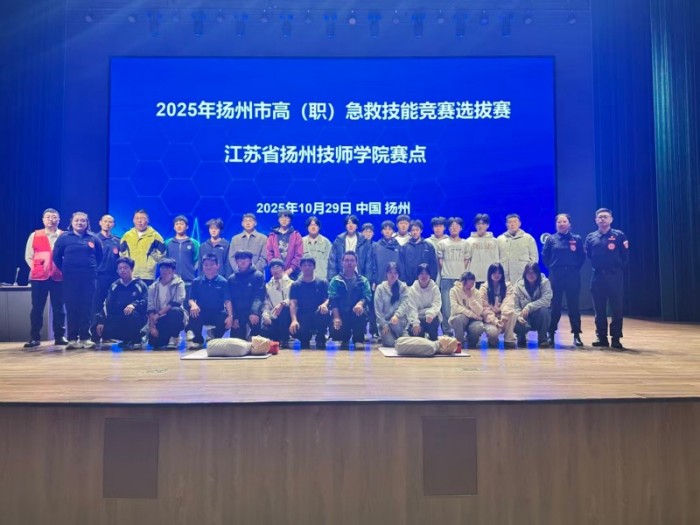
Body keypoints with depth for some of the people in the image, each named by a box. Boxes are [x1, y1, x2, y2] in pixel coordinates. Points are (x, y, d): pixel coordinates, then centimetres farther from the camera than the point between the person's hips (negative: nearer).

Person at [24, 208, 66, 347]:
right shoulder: (34, 235, 9)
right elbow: (28, 256, 11)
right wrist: (35, 268, 1)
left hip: (58, 276, -1)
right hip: (38, 276, 1)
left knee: (58, 307, 3)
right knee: (37, 307, 3)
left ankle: (59, 336, 9)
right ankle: (34, 337, 8)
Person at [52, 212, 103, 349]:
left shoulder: (93, 239, 7)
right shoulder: (64, 237, 3)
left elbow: (99, 257, 15)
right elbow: (56, 257, 7)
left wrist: (92, 269, 9)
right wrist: (65, 270, 7)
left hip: (89, 278, 1)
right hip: (70, 278, -1)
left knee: (87, 308, 1)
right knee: (71, 308, 0)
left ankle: (85, 338, 6)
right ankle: (72, 338, 5)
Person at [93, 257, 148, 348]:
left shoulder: (140, 285, 0)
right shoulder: (114, 286, 12)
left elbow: (146, 302, -12)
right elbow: (107, 305, 6)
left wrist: (134, 305, -33)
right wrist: (101, 321, -8)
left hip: (136, 320, -5)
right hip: (118, 321, 5)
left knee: (132, 314, -38)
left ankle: (136, 340, -14)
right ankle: (128, 339, 8)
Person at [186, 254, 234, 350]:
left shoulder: (223, 282, 0)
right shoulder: (196, 282, 6)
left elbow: (227, 301, -7)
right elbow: (191, 299, 3)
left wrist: (230, 316, -21)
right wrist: (193, 305, -22)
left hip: (218, 314, -1)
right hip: (201, 313, 1)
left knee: (226, 322, -32)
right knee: (193, 314, -33)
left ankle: (214, 337, 7)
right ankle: (197, 340, -2)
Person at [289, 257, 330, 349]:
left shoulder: (322, 282, 7)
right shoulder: (295, 285, 7)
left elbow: (329, 299, -3)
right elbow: (292, 303, -6)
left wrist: (325, 304, -29)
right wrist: (294, 320, -24)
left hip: (319, 316, 0)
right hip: (303, 317, 0)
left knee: (324, 312, -36)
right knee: (294, 330, -32)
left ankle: (320, 339, -8)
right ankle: (305, 339, 8)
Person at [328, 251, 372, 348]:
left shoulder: (363, 281, 11)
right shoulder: (335, 280, 8)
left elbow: (368, 296, -6)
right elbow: (333, 300, -4)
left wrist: (360, 303, -30)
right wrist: (336, 317, -20)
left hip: (357, 314, 0)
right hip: (341, 315, 0)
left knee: (361, 311, -35)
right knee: (335, 333, -27)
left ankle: (358, 339, -8)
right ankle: (345, 338, 14)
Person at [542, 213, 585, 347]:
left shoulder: (577, 239, 6)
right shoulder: (551, 239, 5)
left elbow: (582, 256, 7)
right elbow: (545, 256, 7)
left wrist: (576, 267, -2)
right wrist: (552, 267, 2)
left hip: (573, 276, 0)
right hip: (556, 276, 0)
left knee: (573, 305, 3)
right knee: (555, 305, 3)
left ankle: (576, 335, 9)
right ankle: (551, 334, 11)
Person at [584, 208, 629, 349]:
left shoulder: (619, 235, 2)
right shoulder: (591, 237, 11)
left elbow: (625, 256, -1)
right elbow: (588, 255, 10)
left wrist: (620, 268, -7)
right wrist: (596, 265, -2)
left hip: (614, 275, -3)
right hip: (597, 276, 3)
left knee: (616, 308, -2)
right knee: (599, 308, 7)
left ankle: (616, 338, 5)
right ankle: (601, 337, 15)